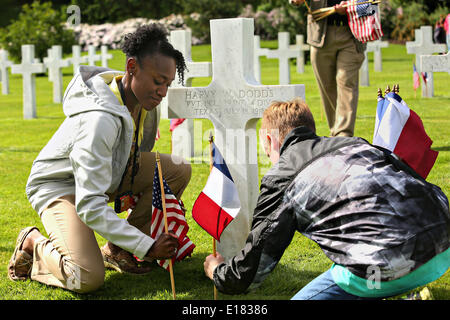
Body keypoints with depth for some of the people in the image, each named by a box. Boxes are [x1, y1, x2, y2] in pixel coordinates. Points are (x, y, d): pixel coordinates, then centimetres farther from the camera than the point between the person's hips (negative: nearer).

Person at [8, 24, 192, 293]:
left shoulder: (144, 99, -10)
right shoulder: (99, 120, -36)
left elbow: (140, 157, 13)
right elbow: (89, 206, -37)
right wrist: (147, 247, -36)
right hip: (59, 184, -8)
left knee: (179, 169, -10)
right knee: (87, 279, -28)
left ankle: (117, 250, 1)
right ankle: (33, 242, 4)